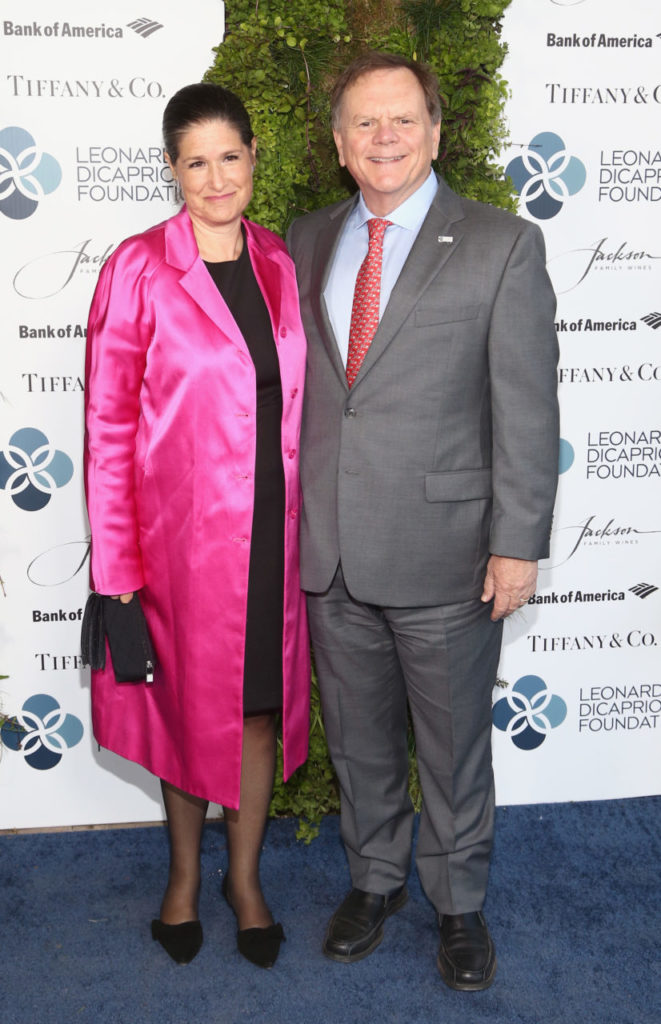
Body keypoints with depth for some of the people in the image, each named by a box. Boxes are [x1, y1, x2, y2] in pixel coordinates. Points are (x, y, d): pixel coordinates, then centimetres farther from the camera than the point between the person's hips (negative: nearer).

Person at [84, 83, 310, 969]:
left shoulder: (281, 265, 4)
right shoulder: (138, 270, -9)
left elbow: (299, 399, 9)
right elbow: (109, 422, -9)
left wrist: (312, 520, 6)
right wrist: (117, 558, -12)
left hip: (270, 525, 3)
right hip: (179, 528, -3)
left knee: (261, 701, 13)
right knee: (190, 699, 14)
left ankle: (244, 874, 34)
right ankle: (184, 870, 37)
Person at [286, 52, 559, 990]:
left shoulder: (503, 245, -5)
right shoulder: (306, 242, 8)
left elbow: (528, 408, -8)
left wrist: (518, 544, -11)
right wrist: (291, 517, 7)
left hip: (444, 554, -4)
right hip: (330, 553, 4)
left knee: (455, 745, 11)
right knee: (358, 737, 19)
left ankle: (460, 903, 33)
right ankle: (375, 878, 40)